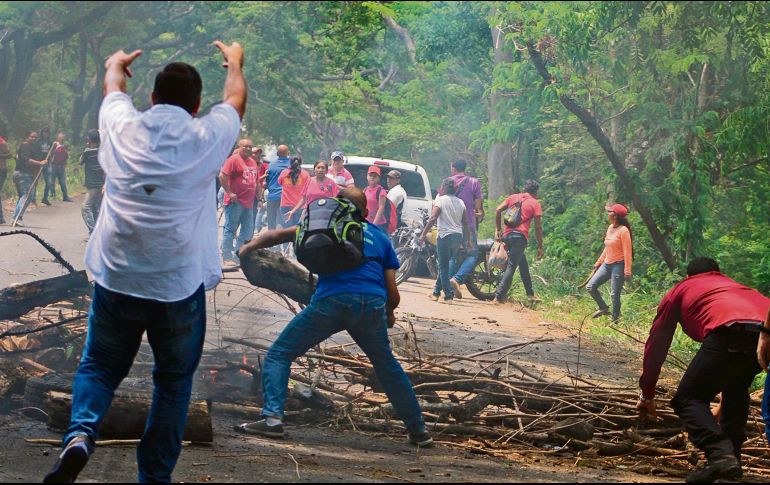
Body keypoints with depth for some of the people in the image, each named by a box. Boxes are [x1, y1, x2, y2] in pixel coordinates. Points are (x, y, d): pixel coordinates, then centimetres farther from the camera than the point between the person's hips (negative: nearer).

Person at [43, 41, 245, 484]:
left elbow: (113, 86, 25)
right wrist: (234, 62, 41)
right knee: (174, 382, 15)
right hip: (180, 286, -1)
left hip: (116, 280, 2)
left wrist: (117, 62, 48)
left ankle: (80, 435, -12)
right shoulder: (207, 137, -2)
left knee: (99, 366, 16)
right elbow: (236, 99, 20)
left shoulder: (124, 127, 1)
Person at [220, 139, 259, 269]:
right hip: (235, 201, -9)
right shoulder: (234, 159, -9)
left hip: (249, 202, 9)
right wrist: (229, 193, -19)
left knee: (248, 231, 11)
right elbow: (222, 176, -16)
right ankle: (227, 259, -4)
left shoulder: (252, 162, 16)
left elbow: (255, 180, 27)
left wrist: (258, 196, 19)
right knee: (230, 230, -5)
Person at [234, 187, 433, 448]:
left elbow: (279, 235, 16)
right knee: (387, 366, 24)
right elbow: (393, 293, 20)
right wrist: (389, 313, 41)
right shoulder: (380, 237, 27)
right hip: (373, 304, 3)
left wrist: (249, 247, 34)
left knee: (279, 354, 7)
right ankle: (418, 431, 26)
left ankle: (272, 418, -11)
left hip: (331, 299, -3)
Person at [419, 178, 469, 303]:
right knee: (444, 265, 16)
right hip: (458, 236, 6)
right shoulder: (460, 202, 11)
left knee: (444, 267, 0)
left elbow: (433, 219, -14)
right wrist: (468, 240, 17)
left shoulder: (440, 200, -6)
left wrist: (423, 234, -11)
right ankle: (437, 291, 23)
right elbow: (465, 222, 11)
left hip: (445, 235, -6)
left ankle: (448, 295, -5)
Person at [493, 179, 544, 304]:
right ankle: (499, 296, -13)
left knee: (523, 264, 20)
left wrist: (498, 229, 15)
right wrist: (540, 247, 3)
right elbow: (538, 227, -1)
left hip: (507, 234, 6)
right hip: (520, 236, -6)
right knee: (511, 267, -6)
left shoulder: (513, 197, 16)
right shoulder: (535, 204, 4)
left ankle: (530, 294, 26)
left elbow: (498, 210, 7)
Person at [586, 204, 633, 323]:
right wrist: (598, 262, 22)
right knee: (590, 286, 3)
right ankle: (603, 308, 19)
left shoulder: (623, 230, -15)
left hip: (618, 265, -8)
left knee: (614, 294, -5)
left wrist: (627, 271, -20)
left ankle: (615, 320, 6)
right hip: (607, 264, 8)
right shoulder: (610, 228, 10)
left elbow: (627, 251, -16)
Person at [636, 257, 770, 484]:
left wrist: (647, 394, 43)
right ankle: (733, 455, 23)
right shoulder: (736, 286, 44)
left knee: (688, 398, 5)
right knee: (736, 389, 32)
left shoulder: (680, 290, 31)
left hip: (732, 332, -5)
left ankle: (720, 454, -17)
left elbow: (656, 344, 33)